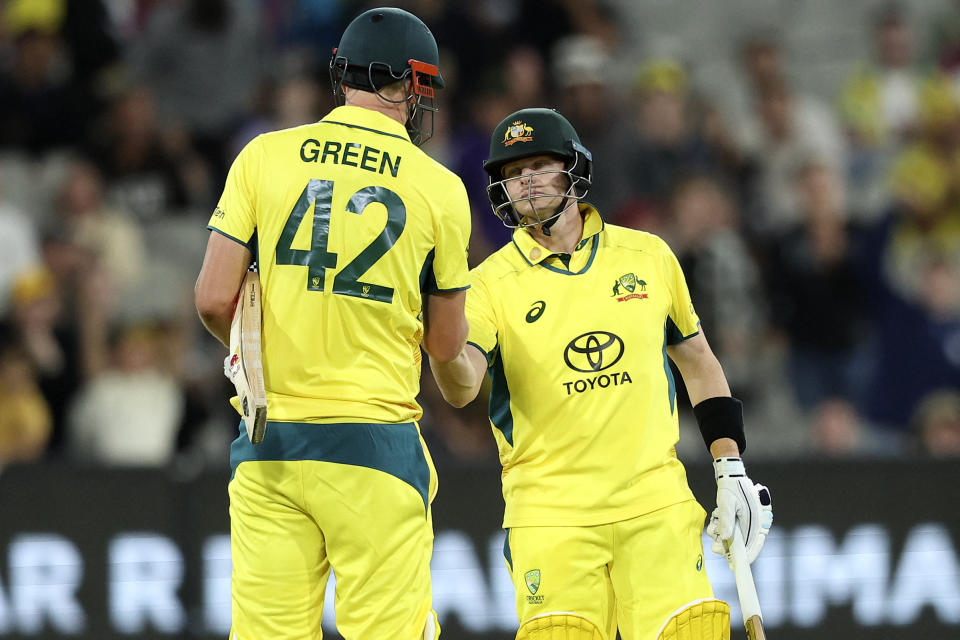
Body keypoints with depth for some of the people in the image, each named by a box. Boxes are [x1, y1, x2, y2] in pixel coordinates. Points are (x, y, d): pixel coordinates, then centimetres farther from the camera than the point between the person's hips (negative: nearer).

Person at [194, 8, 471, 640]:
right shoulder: (438, 189, 0)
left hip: (267, 446, 2)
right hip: (374, 441, -2)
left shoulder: (264, 157, 2)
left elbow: (214, 301, -2)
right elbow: (447, 345, 7)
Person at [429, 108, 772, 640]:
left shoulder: (648, 257, 9)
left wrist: (731, 471, 12)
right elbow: (461, 388, -15)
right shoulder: (492, 284, 1)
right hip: (549, 511, -2)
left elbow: (697, 361, 18)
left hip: (654, 502, 2)